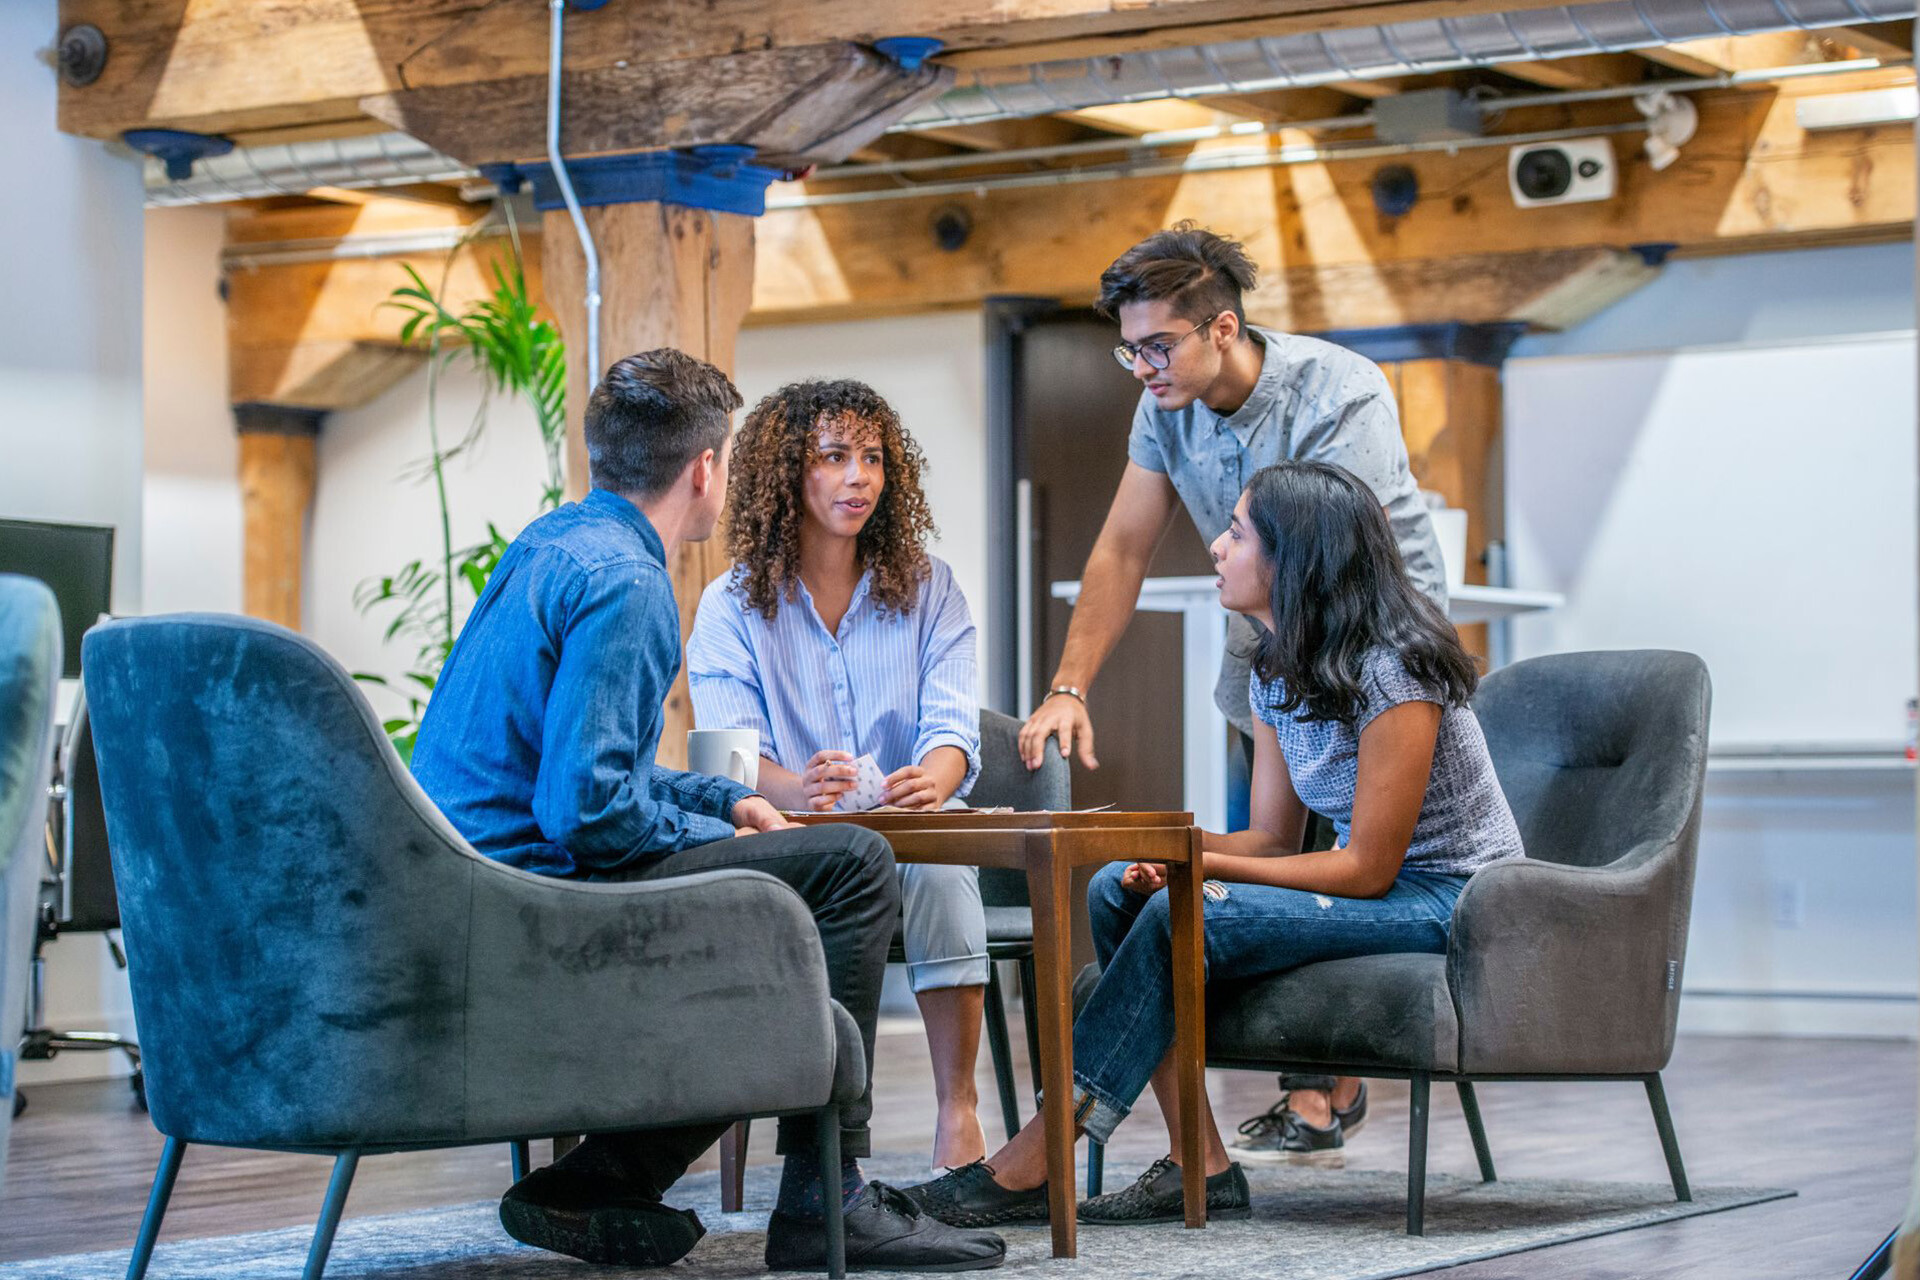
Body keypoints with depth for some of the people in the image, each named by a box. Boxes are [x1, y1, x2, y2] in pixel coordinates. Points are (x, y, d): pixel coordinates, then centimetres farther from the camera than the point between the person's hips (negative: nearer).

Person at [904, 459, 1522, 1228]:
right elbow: (1275, 838, 8)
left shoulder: (1390, 670, -21)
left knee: (1182, 916, -26)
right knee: (1119, 890, -9)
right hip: (1373, 886, 9)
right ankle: (1199, 1167, -14)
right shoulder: (1276, 671, 7)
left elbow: (1369, 868, -21)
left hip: (1445, 899, -9)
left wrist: (1202, 864, -21)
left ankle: (1028, 1170, -23)